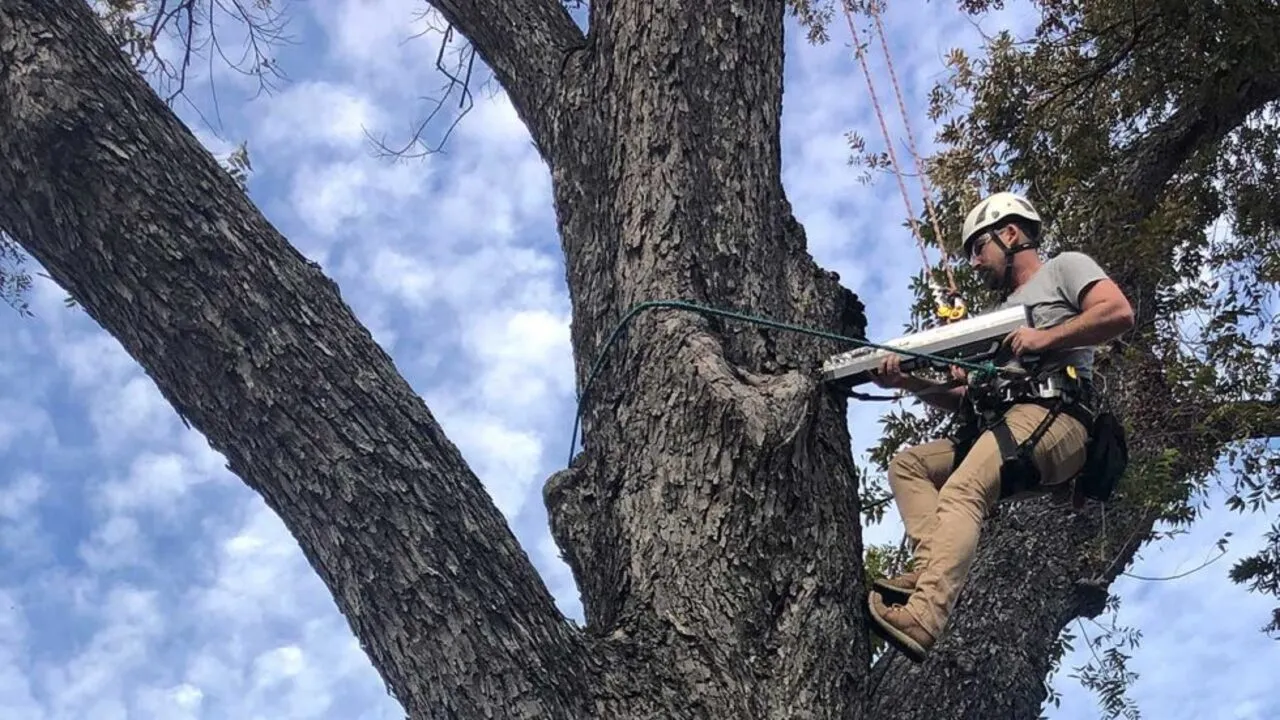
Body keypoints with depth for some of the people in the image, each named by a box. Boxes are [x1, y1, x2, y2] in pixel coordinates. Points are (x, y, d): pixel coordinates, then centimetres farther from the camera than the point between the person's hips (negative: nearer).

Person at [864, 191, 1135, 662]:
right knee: (906, 464, 0)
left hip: (1055, 415, -9)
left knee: (960, 493, -31)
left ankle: (922, 618, -48)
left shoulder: (1064, 268, 16)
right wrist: (909, 383, 13)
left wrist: (1046, 338, -10)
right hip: (1000, 421, 9)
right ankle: (931, 572, -22)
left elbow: (1120, 312, -5)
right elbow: (968, 399, 27)